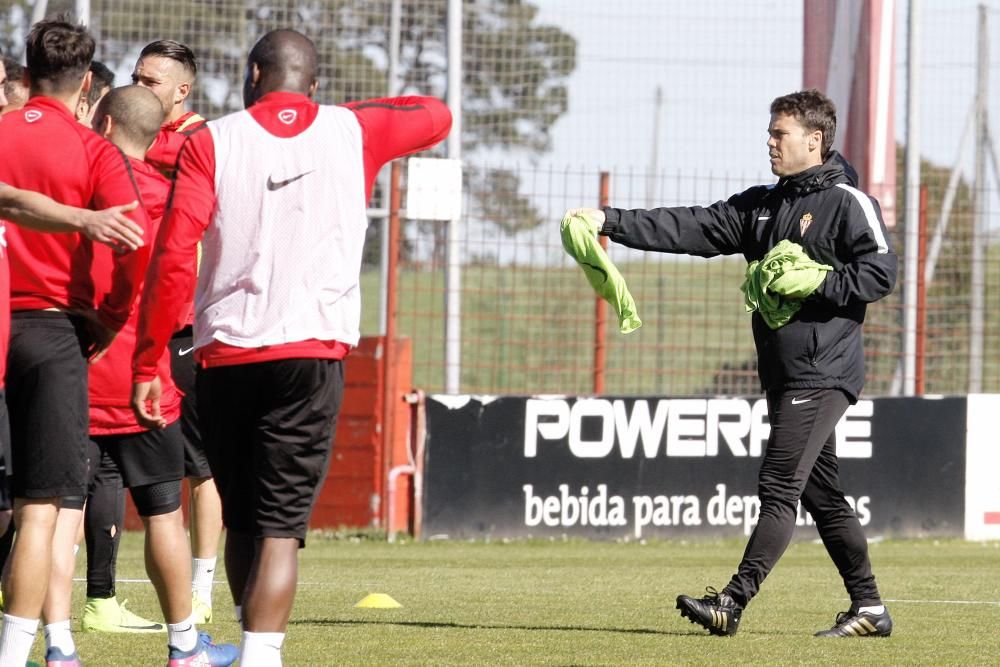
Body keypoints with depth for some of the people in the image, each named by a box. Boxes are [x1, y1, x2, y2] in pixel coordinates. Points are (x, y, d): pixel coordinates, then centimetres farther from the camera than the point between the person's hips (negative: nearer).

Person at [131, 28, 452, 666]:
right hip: (310, 353, -1)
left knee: (242, 522, 15)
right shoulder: (352, 132, 6)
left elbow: (174, 259, -6)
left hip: (224, 356, 1)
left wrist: (146, 363, -2)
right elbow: (436, 116, 26)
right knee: (280, 524, -6)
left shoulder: (212, 141, 2)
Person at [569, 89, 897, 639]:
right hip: (784, 375, 9)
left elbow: (881, 274, -13)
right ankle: (868, 607, 16)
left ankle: (733, 603, -16)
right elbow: (692, 229, 7)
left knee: (779, 488, -11)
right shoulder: (761, 205, 16)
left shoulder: (848, 203, -6)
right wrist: (610, 222, -2)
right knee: (820, 493, 10)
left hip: (823, 374, -8)